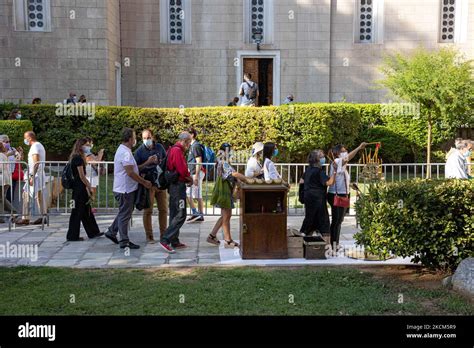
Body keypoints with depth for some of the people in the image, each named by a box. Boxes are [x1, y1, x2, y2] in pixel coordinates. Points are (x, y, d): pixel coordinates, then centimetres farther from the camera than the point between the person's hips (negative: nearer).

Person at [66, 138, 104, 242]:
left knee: (87, 210, 15)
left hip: (79, 188, 10)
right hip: (79, 188, -10)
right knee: (77, 212, -3)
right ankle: (72, 236, 5)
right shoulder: (78, 158, -15)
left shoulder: (77, 157, 15)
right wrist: (89, 187, -12)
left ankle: (93, 232, 23)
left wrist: (87, 185, 16)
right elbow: (81, 176, -18)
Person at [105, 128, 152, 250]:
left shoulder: (123, 150, 14)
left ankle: (111, 232, 29)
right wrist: (144, 182, -17)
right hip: (125, 189, -10)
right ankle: (124, 242, 5)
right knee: (125, 215, -2)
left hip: (124, 188, 10)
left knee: (123, 213, 21)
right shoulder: (125, 153, -20)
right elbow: (130, 172, -25)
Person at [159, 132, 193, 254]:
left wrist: (187, 178, 5)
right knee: (180, 215, -10)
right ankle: (165, 240, -13)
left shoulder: (173, 149, 16)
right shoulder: (177, 151, -16)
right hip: (178, 185, -11)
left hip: (173, 185, 11)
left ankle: (174, 241, 20)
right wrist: (190, 178, -3)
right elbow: (183, 170, -22)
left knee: (175, 214, 14)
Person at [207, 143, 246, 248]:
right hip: (224, 191, -10)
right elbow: (235, 174, -29)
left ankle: (212, 236, 20)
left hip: (227, 192, 10)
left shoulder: (225, 163, 15)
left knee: (226, 216, 15)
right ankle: (228, 240, 5)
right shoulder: (224, 163, -18)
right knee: (226, 217, -2)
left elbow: (234, 176, 12)